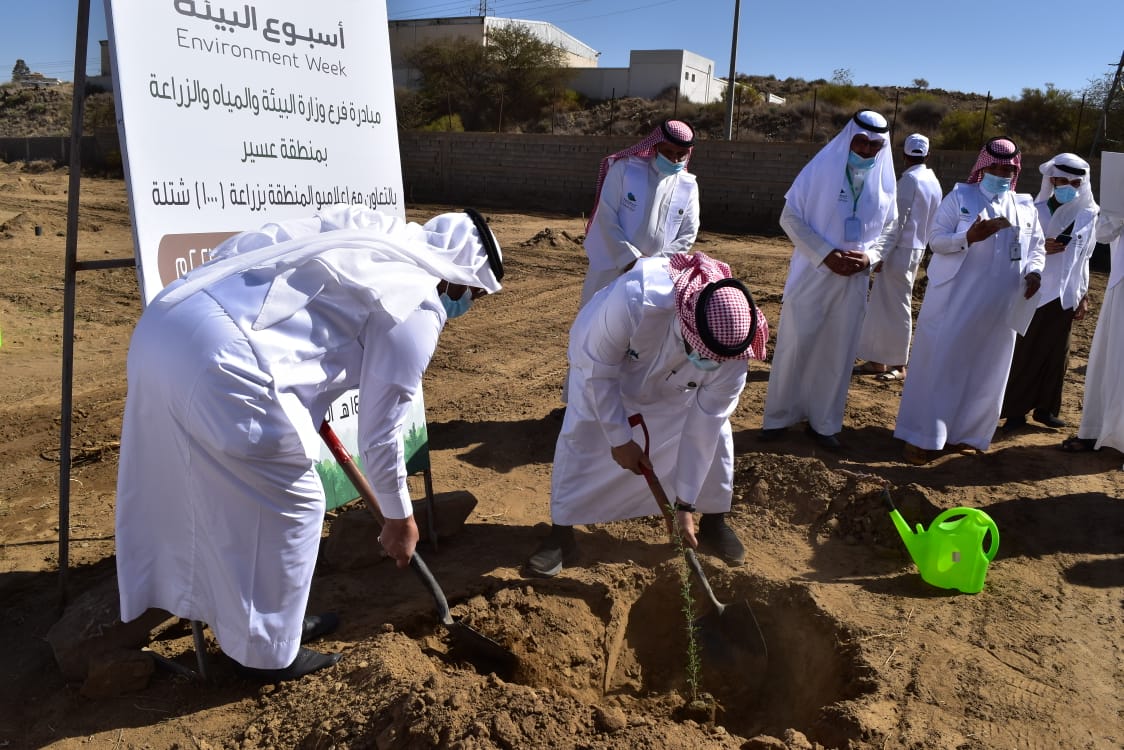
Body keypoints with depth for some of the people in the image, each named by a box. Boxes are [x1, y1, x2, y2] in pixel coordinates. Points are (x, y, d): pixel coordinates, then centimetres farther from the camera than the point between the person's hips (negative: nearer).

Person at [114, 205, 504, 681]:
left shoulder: (372, 234, 19)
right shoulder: (419, 307, -1)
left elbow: (237, 248, 19)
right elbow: (380, 430, 3)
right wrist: (399, 518, 19)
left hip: (164, 320, 10)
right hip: (218, 358, -10)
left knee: (217, 493, 23)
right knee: (289, 504, 9)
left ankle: (262, 622, 41)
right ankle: (266, 652, 26)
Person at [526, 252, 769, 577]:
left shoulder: (732, 351, -35)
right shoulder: (633, 299, -49)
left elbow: (704, 424, -25)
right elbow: (597, 367, -31)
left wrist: (685, 504, -20)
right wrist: (620, 438, -24)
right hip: (603, 356, -2)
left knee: (715, 433, -7)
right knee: (579, 436, -11)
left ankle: (714, 522, 16)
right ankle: (561, 532, 5)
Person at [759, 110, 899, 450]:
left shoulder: (884, 182, 5)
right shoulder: (821, 169, -6)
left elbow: (889, 230, 13)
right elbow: (790, 216, -7)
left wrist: (868, 256, -8)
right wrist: (825, 253, -16)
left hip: (853, 281, 3)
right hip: (811, 275, -3)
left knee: (838, 351, 6)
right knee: (795, 344, 1)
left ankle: (823, 422, 17)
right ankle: (779, 416, 13)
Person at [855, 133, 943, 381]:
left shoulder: (909, 179, -12)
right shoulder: (934, 181, 12)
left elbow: (898, 220, -17)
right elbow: (932, 221, 15)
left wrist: (882, 255, -16)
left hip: (900, 251, -8)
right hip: (916, 249, 8)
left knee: (897, 307, -2)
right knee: (882, 305, 13)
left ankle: (898, 366, 4)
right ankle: (879, 360, 19)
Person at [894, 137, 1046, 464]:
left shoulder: (1026, 208, 11)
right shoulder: (959, 197, 0)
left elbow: (1037, 248, 17)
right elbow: (935, 239, -6)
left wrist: (1034, 272, -4)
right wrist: (968, 237, -24)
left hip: (1000, 307, 4)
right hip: (955, 299, -4)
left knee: (985, 370, 8)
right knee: (940, 363, -2)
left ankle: (966, 434, 20)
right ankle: (922, 436, 4)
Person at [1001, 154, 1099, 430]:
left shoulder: (1087, 216, 4)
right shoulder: (1035, 211, -7)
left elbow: (1084, 260, 11)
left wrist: (1083, 296, 11)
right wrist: (1041, 248, -22)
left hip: (1065, 296, 4)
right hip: (1033, 295, -4)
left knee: (1057, 354, 10)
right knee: (1025, 353, 1)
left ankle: (1046, 408, 22)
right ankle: (1015, 411, 10)